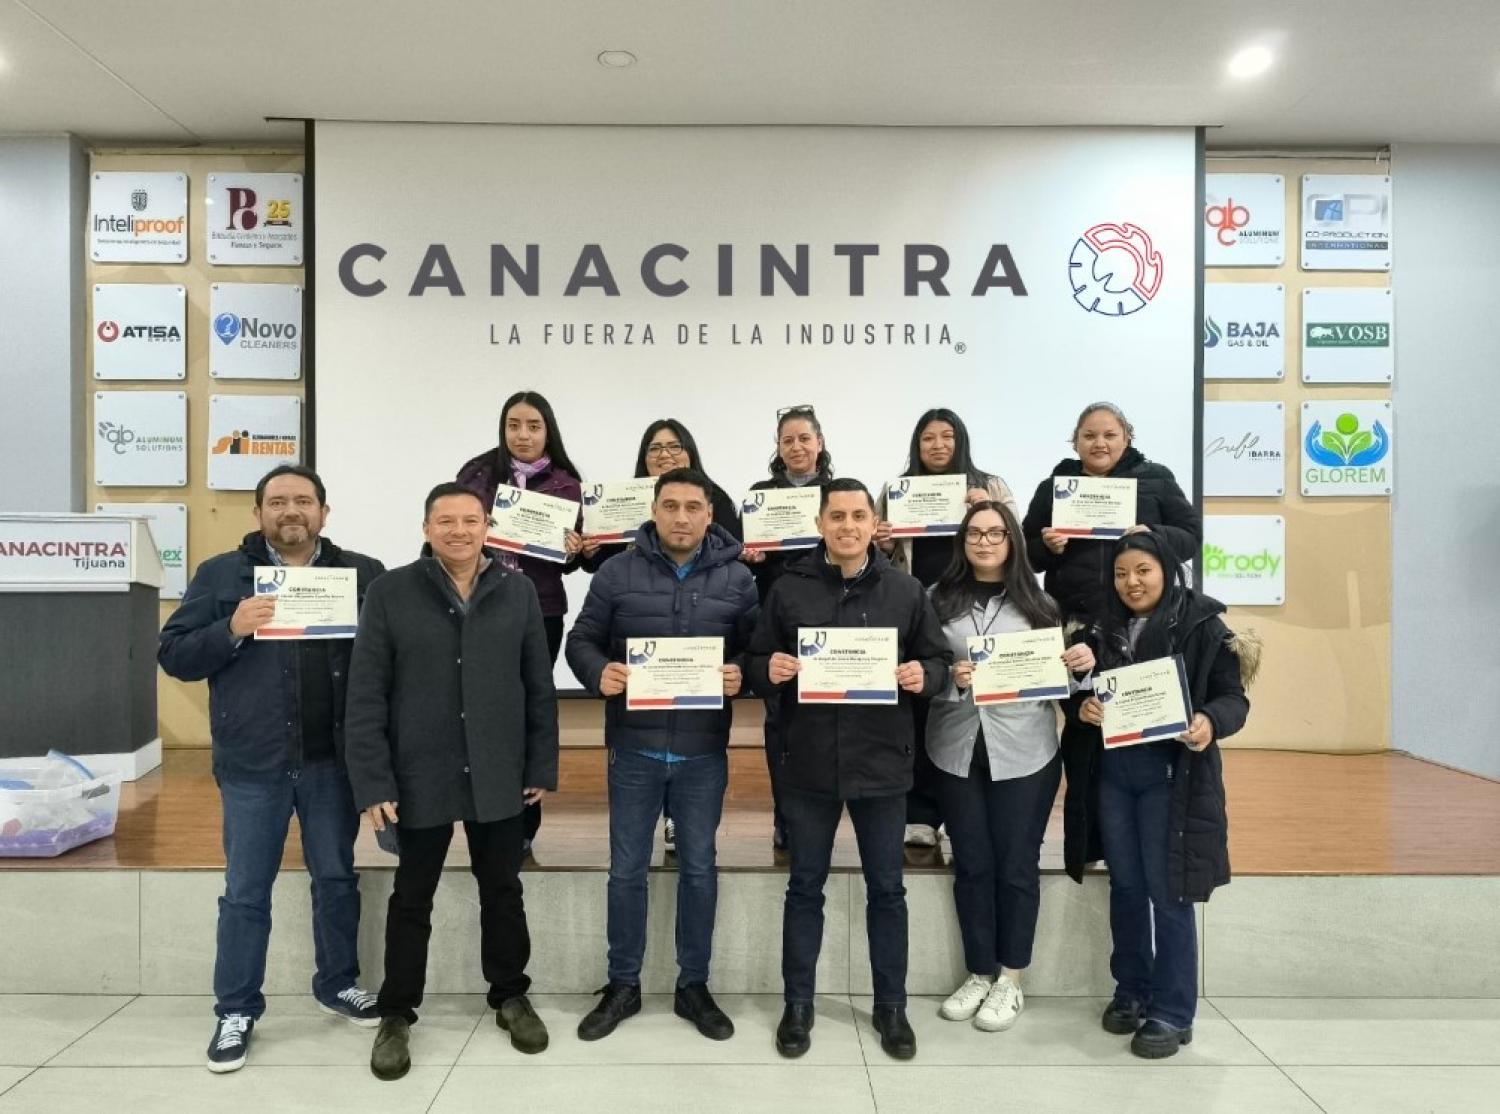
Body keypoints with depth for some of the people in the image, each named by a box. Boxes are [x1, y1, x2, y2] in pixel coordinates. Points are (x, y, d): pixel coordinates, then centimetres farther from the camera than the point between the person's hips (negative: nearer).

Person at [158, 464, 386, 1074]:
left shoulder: (363, 573, 4)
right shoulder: (221, 574, 2)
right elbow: (173, 654, -1)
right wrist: (231, 630, -18)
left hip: (333, 759, 1)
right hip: (253, 763, -1)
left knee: (337, 878, 15)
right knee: (245, 892, 9)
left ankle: (339, 984, 33)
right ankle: (236, 1011, 24)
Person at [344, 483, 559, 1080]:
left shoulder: (518, 591, 0)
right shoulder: (391, 591, -5)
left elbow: (539, 686, 3)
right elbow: (366, 694, -6)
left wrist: (542, 766, 2)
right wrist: (373, 781, -10)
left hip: (499, 776, 2)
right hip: (420, 777, -1)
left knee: (503, 891, 15)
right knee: (412, 899, 13)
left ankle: (510, 996, 33)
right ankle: (397, 1015, 29)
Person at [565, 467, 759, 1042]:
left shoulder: (736, 578, 0)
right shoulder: (617, 571, -2)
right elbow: (582, 639, 2)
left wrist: (740, 674, -18)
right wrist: (599, 672, -18)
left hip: (703, 752, 1)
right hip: (634, 748, 0)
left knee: (699, 867, 12)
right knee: (626, 869, 10)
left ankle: (693, 986, 28)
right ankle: (623, 986, 28)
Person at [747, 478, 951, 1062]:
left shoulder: (906, 591, 2)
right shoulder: (788, 589, 1)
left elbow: (939, 658, 6)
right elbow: (756, 662, 5)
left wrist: (923, 676, -15)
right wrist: (769, 671, -17)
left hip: (881, 763, 0)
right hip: (808, 763, 0)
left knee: (886, 888, 12)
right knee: (805, 887, 12)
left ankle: (891, 1006, 29)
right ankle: (797, 1005, 28)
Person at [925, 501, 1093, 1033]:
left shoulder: (1038, 601, 3)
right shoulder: (940, 598, 3)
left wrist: (1082, 662, -14)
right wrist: (950, 678, -20)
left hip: (1024, 748, -1)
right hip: (958, 747, 1)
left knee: (1016, 864, 7)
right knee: (971, 864, 11)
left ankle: (1010, 981, 22)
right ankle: (979, 974, 26)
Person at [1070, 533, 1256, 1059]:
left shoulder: (1202, 625, -7)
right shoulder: (1104, 627, 5)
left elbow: (1234, 697, -7)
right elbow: (1082, 687, 11)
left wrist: (1210, 722, -27)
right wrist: (1083, 705, -11)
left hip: (1172, 773, -4)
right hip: (1112, 769, 4)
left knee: (1168, 891, 1)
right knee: (1125, 885, 14)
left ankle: (1173, 1012, 16)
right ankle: (1131, 991, 31)